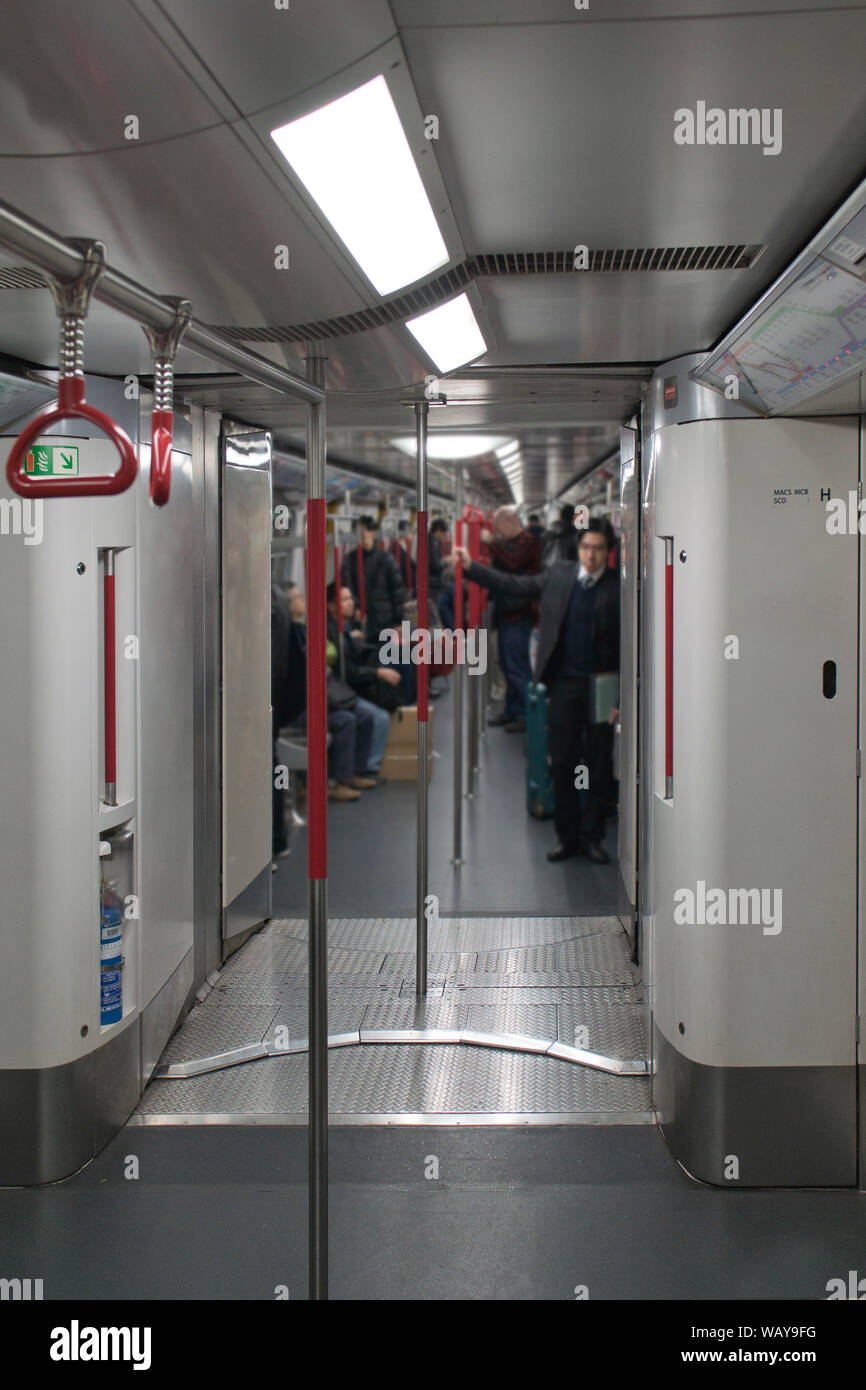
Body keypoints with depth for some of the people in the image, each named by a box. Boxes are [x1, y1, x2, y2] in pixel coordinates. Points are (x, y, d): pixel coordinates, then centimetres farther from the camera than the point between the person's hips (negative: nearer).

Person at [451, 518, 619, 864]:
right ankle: (567, 836, 19)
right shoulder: (559, 574, 6)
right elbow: (515, 585, 12)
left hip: (602, 688, -3)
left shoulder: (618, 587, -6)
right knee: (562, 764, 7)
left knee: (598, 767, 6)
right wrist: (470, 567, 6)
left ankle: (592, 837, 20)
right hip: (564, 683, 3)